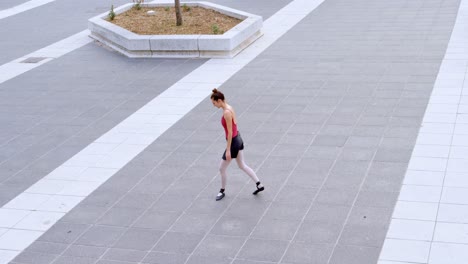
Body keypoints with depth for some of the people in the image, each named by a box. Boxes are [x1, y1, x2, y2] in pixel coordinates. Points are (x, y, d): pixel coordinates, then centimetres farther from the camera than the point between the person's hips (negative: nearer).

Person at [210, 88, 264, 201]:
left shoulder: (226, 113, -25)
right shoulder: (229, 108, 4)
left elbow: (230, 133, -24)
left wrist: (228, 150, -20)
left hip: (233, 142, -10)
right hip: (238, 139, 10)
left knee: (222, 168, 7)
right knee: (242, 165, 22)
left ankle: (222, 191, 25)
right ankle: (259, 185, 28)